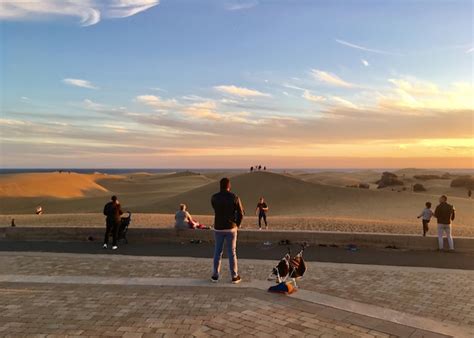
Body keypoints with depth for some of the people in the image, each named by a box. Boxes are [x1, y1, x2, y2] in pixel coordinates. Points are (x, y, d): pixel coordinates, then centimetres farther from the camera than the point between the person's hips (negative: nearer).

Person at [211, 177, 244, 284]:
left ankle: (215, 276, 16)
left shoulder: (214, 198, -4)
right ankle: (234, 277, 10)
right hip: (231, 228, -1)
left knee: (218, 252, 12)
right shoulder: (234, 197, -10)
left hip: (218, 228, 2)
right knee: (232, 252, 5)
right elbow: (241, 213, -6)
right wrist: (237, 224, 8)